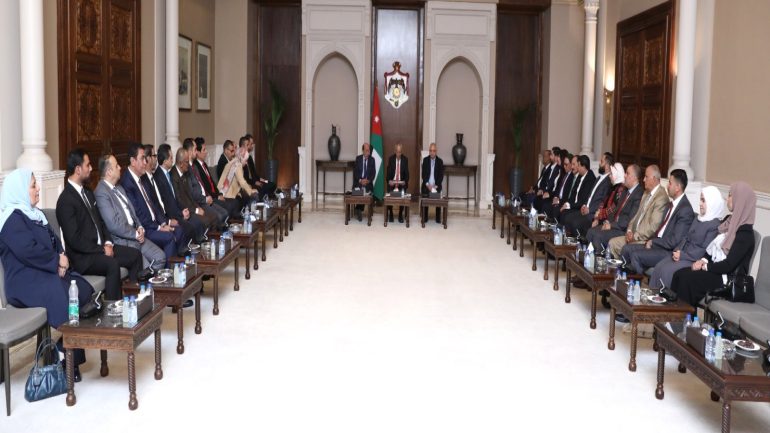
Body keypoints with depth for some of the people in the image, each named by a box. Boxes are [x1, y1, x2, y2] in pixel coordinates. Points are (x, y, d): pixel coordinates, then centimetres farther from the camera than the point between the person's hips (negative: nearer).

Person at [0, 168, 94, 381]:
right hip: (25, 281, -8)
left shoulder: (34, 214, 20)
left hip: (47, 272, 8)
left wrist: (61, 260, -4)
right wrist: (57, 261, -10)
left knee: (85, 290, -16)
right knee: (66, 298, -27)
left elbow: (54, 242, 16)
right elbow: (29, 251, -20)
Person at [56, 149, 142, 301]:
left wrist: (108, 243, 1)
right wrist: (101, 249, -17)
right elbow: (74, 239, -20)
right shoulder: (66, 200, -16)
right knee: (112, 264, -33)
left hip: (100, 247, 9)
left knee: (135, 254, -1)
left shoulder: (87, 193, 14)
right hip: (82, 257, -9)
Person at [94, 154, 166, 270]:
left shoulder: (118, 188, 15)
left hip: (136, 236, 9)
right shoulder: (101, 193, -16)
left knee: (160, 257, 0)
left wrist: (140, 228, 3)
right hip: (121, 241, -9)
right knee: (145, 267, -21)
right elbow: (114, 225, -21)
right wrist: (136, 234, -11)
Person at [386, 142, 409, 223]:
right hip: (392, 182, 0)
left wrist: (405, 181, -16)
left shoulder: (405, 159, 0)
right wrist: (389, 180, -16)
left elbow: (406, 172, -1)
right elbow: (388, 171, -1)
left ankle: (400, 216, 9)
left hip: (401, 183, 0)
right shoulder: (391, 158, 0)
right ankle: (390, 215, 13)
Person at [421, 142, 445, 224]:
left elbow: (441, 175, -3)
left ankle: (438, 219, 7)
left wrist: (436, 186, -13)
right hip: (426, 186, 0)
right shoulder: (425, 160, 1)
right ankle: (424, 218, 10)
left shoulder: (440, 161, 0)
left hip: (436, 186, 0)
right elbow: (423, 174, -2)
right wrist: (427, 184, -13)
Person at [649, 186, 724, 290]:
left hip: (695, 260, -8)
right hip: (682, 254, 8)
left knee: (667, 270, -24)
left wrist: (682, 256, -18)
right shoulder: (698, 219, 16)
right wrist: (677, 251, -2)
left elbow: (704, 250, -17)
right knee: (658, 267, -11)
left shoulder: (715, 225, -12)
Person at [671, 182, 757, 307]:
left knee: (687, 278, -24)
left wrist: (705, 266, -12)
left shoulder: (745, 233, -16)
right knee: (679, 274, -13)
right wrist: (703, 260, -4)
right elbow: (714, 246, 15)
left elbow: (729, 265, -21)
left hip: (728, 278, -8)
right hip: (716, 270, 8)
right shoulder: (730, 220, 11)